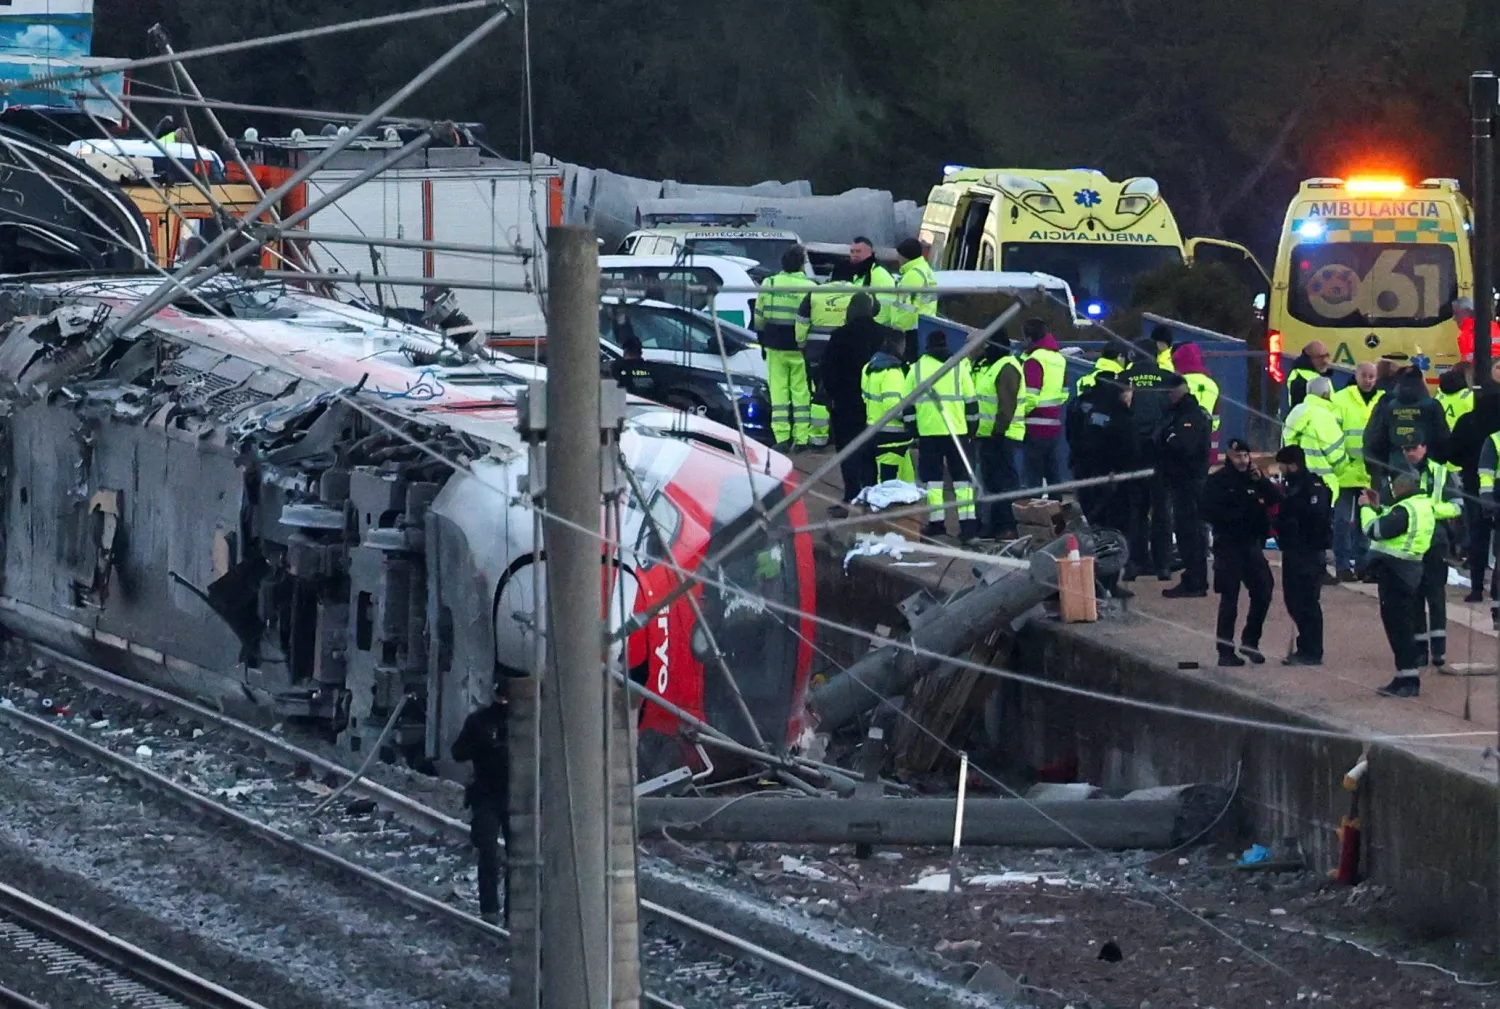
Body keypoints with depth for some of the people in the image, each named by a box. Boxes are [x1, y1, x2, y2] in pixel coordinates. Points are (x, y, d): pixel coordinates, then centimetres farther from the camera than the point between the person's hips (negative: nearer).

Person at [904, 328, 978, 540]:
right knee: (962, 477, 3)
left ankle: (936, 522, 4)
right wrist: (972, 426, 13)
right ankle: (968, 524, -4)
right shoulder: (959, 367, 3)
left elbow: (908, 404, 6)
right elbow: (971, 401, 4)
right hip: (957, 431, 0)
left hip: (928, 433, 0)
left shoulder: (917, 369, 5)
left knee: (932, 477, 7)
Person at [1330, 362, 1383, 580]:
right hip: (1346, 473, -4)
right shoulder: (1341, 400, -6)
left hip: (1372, 473, 4)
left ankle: (1362, 563, 18)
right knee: (1343, 521, 0)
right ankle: (1343, 565, 5)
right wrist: (1340, 463, -13)